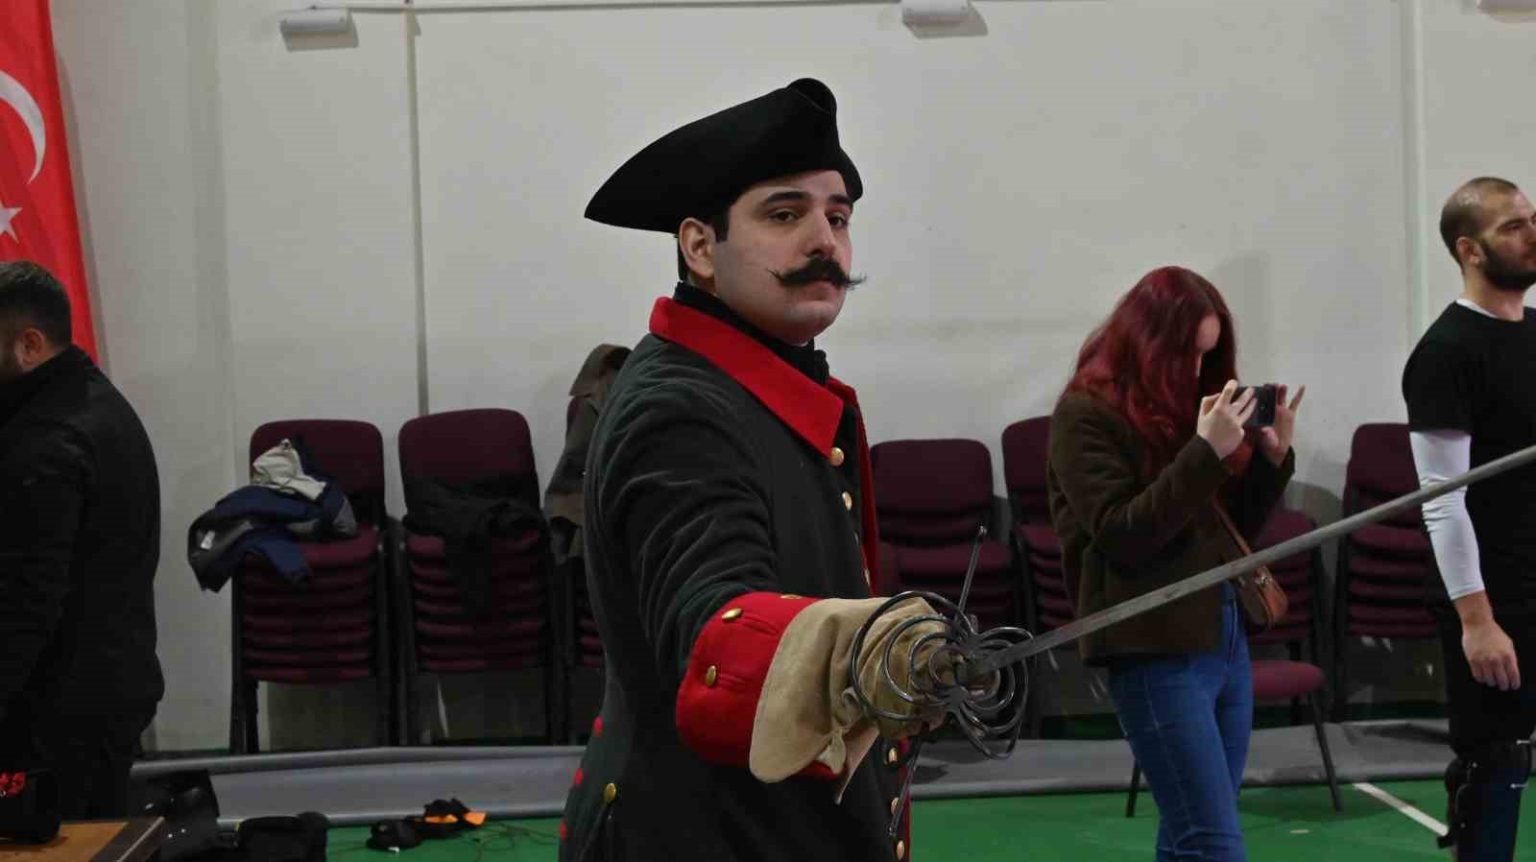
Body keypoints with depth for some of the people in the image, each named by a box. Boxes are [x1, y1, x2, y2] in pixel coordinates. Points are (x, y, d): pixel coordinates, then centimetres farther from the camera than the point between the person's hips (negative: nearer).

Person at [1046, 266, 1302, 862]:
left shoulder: (1184, 403, 14)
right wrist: (1205, 452, -20)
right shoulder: (1086, 414, -7)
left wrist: (1272, 455, 1)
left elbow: (1235, 526, 18)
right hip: (1155, 651, -7)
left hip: (1226, 635, 7)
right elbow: (1122, 535, -16)